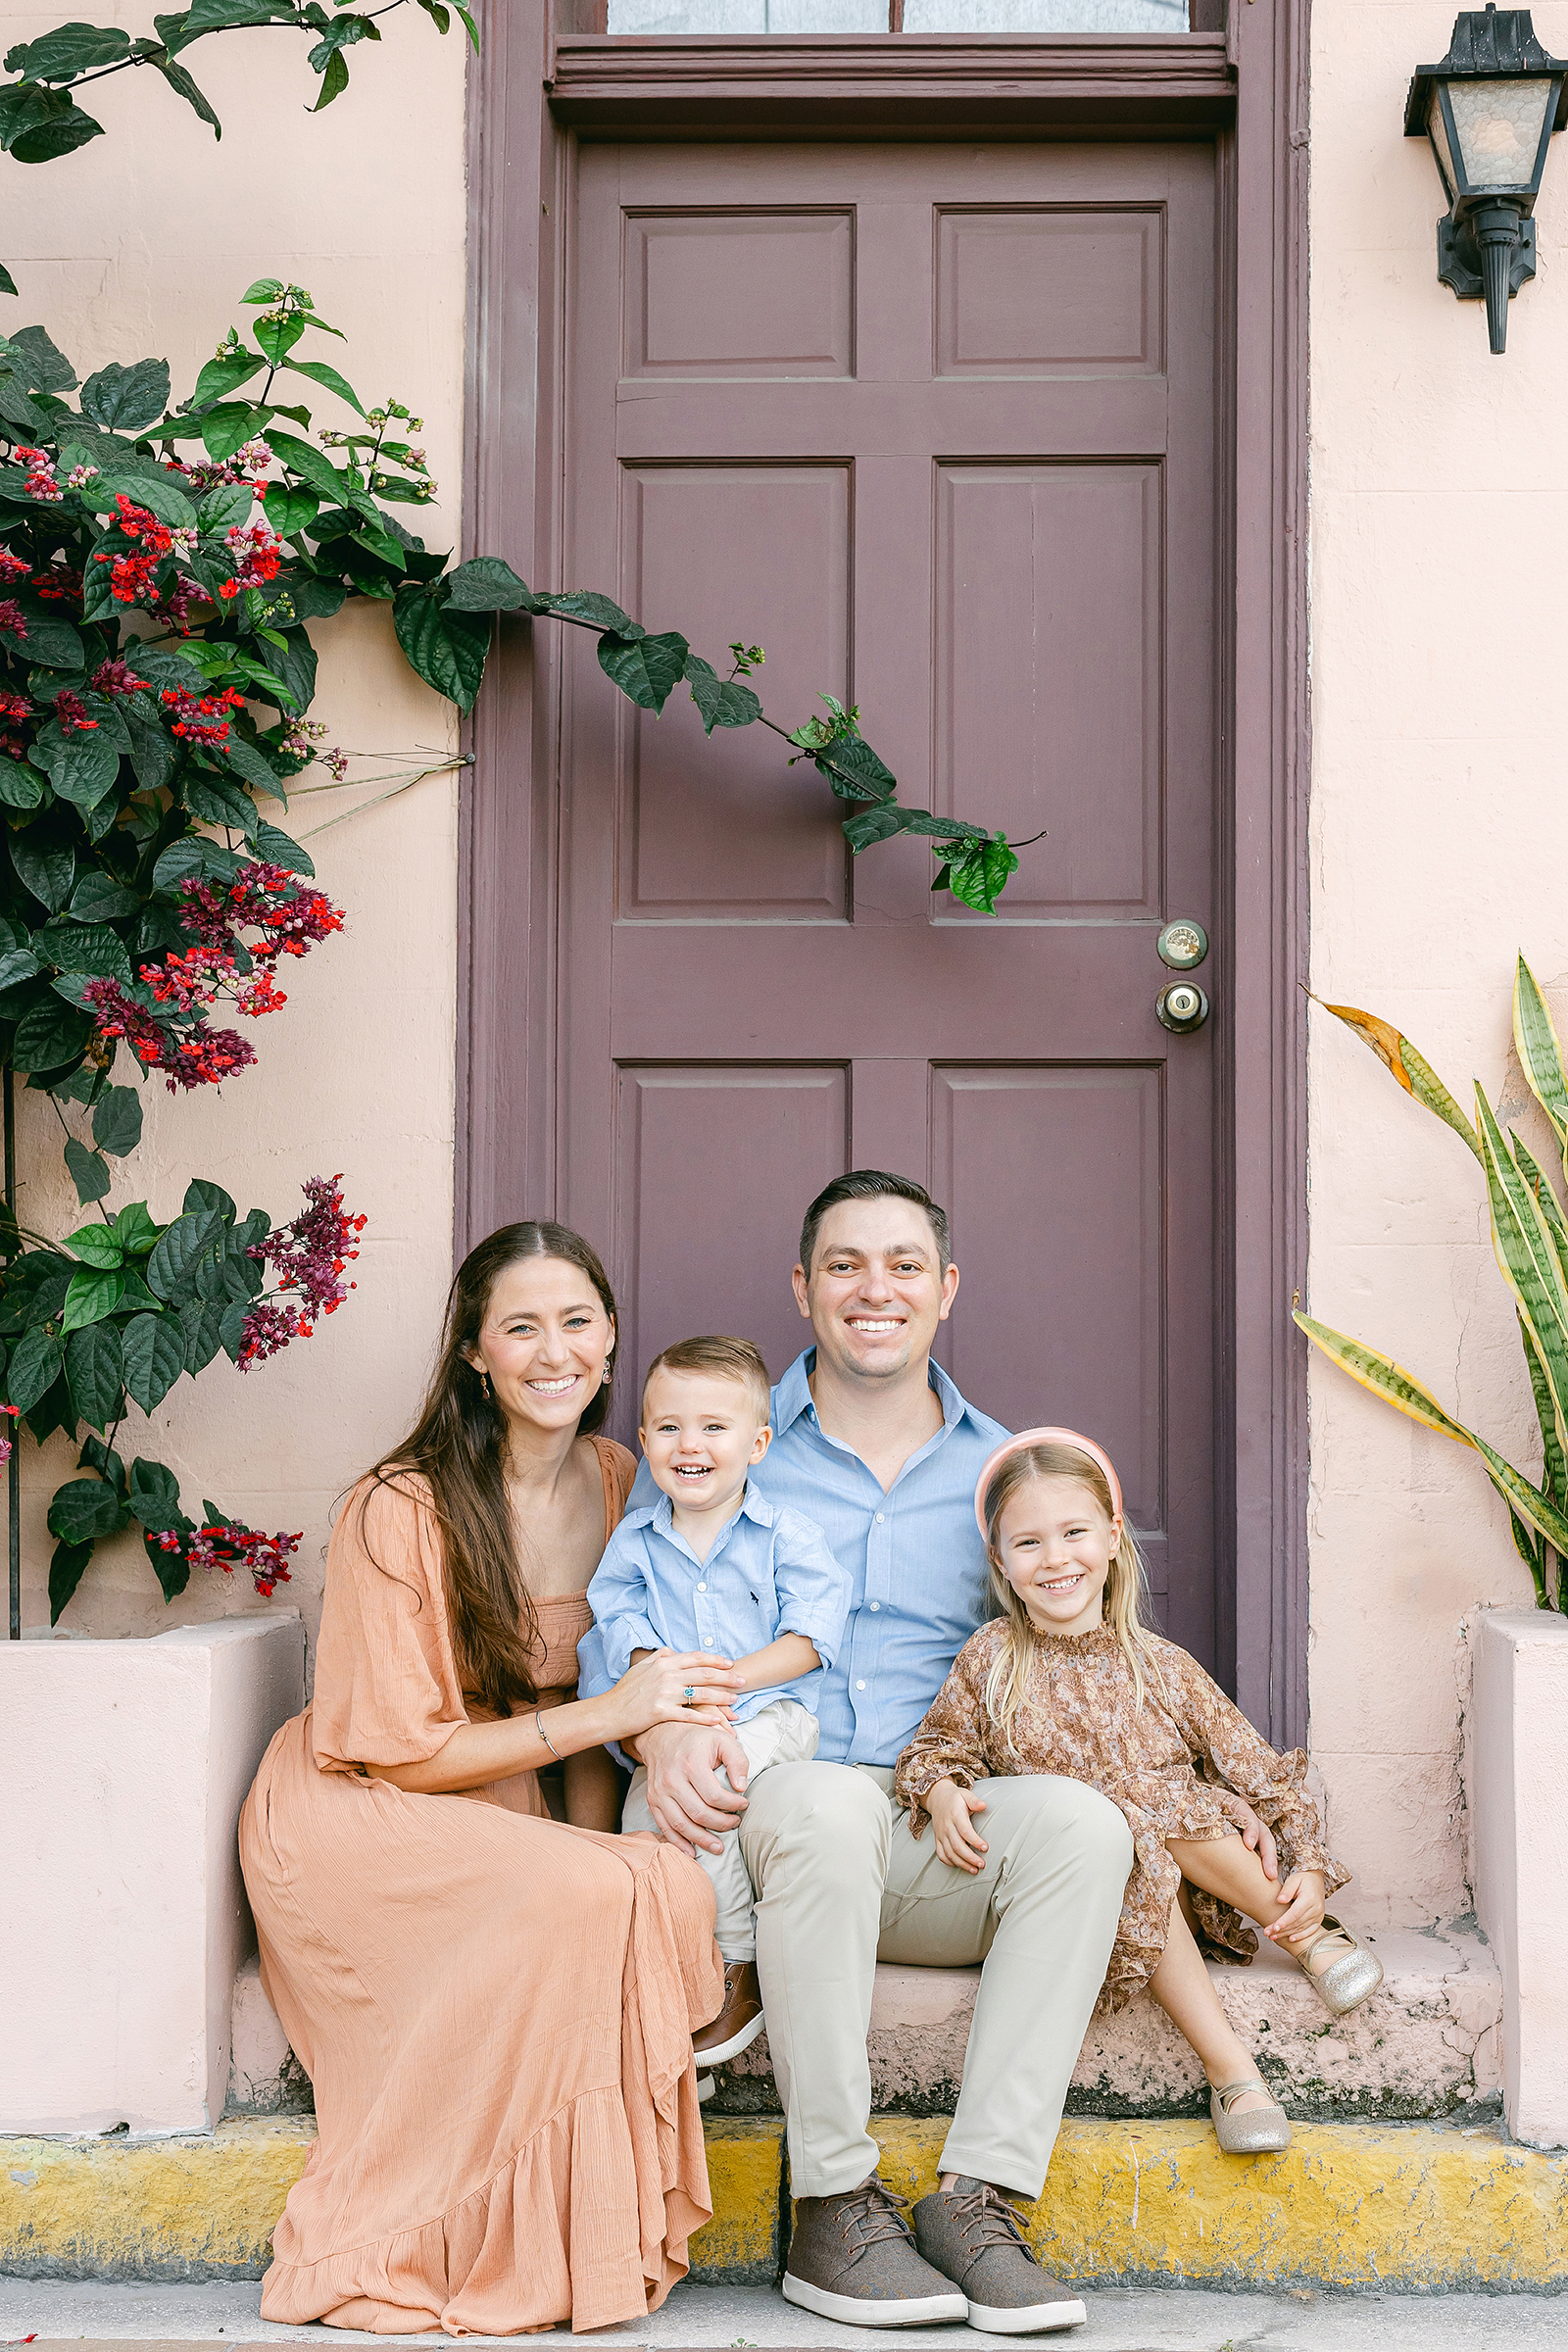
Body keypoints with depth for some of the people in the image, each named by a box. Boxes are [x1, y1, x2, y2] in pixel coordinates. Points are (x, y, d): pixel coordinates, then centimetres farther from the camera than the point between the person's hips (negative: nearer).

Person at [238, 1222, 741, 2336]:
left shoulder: (616, 1481, 5)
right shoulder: (403, 1508, -15)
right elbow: (396, 1751, -14)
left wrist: (599, 1833, -7)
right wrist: (602, 1716, -22)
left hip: (504, 1817, 6)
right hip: (356, 1818, -5)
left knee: (678, 1888, -27)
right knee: (592, 1896, -33)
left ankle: (584, 2245, -14)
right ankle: (409, 2250, -19)